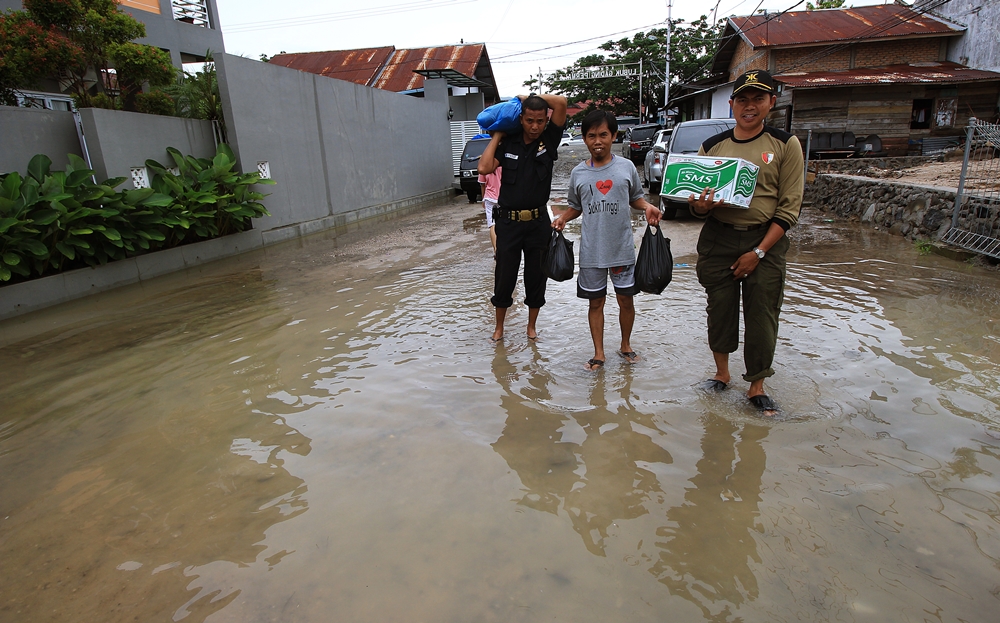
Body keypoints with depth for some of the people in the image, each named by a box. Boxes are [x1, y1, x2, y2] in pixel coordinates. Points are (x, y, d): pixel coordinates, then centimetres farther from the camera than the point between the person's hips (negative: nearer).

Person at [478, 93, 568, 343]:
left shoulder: (549, 140, -1)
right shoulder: (508, 143, 1)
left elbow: (561, 102, -12)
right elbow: (484, 168, -14)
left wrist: (526, 97, -4)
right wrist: (496, 136, -5)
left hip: (538, 222, 0)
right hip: (508, 221, 0)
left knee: (536, 277, 10)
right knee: (504, 278, 7)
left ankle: (531, 326, 27)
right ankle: (499, 327, 24)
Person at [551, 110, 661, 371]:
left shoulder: (626, 167, 1)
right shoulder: (578, 173, 3)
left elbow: (636, 197, 12)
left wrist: (647, 207, -8)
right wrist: (563, 218, -5)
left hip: (622, 248, 0)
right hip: (591, 251, 1)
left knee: (626, 300, 9)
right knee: (596, 302, 9)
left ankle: (625, 345, 33)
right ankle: (599, 353, 23)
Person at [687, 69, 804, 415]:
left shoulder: (785, 145, 0)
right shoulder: (712, 146, 6)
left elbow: (789, 207, -4)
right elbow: (699, 203, 9)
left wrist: (758, 251, -12)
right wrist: (700, 205, -17)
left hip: (765, 241, -2)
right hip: (717, 239, 2)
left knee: (761, 316, 2)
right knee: (719, 309, 9)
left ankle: (757, 386, 19)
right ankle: (722, 373, 29)